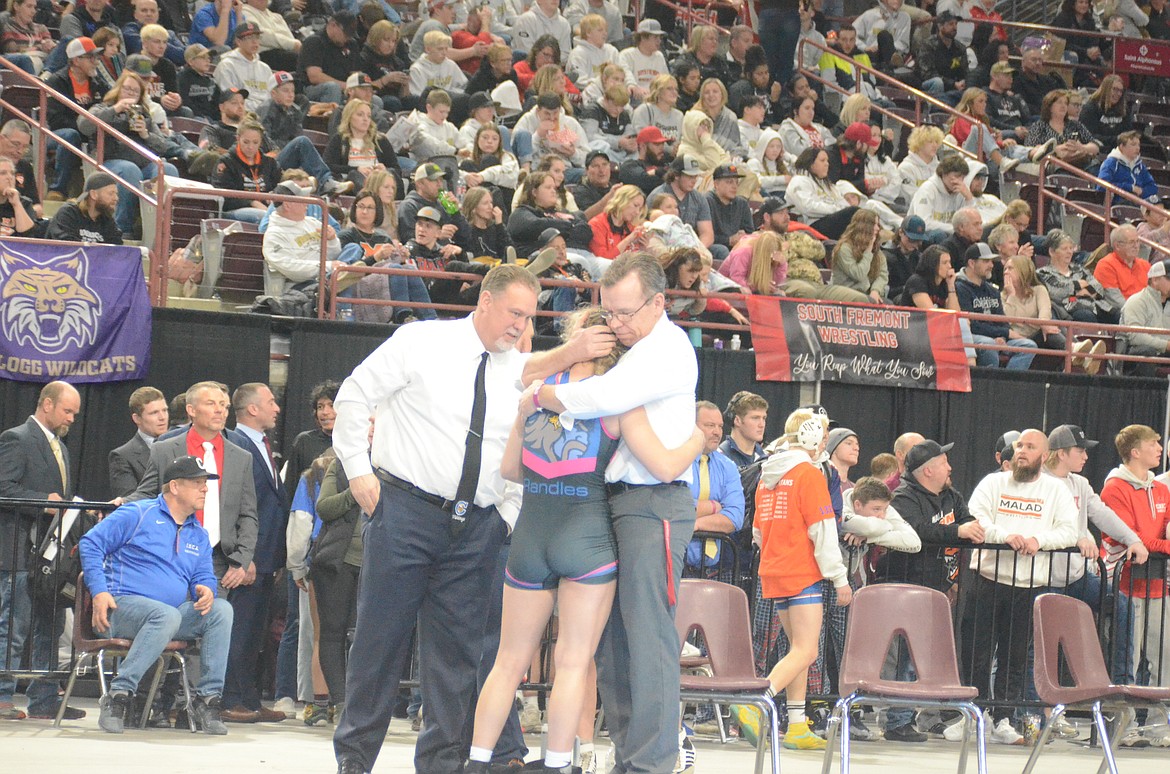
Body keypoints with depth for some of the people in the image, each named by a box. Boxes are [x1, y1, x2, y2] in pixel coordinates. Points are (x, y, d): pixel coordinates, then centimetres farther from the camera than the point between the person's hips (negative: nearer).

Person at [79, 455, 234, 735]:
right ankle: (119, 693, -33)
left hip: (173, 613, 6)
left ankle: (208, 699, -19)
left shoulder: (199, 535, 22)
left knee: (221, 609, -19)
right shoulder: (137, 515, 2)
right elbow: (91, 543, -2)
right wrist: (99, 592, -14)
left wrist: (206, 589, -8)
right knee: (167, 615, -39)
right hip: (123, 606, -6)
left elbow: (204, 575, 19)